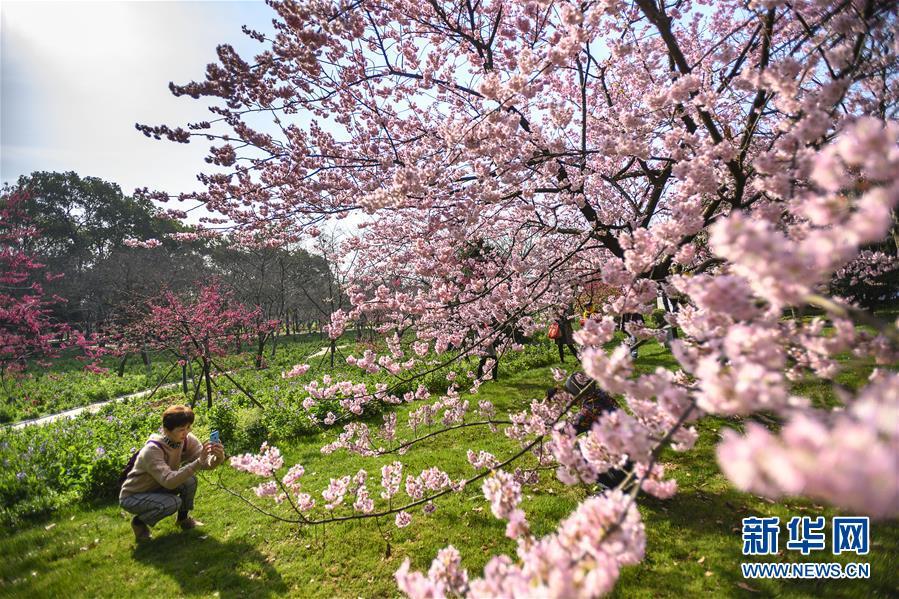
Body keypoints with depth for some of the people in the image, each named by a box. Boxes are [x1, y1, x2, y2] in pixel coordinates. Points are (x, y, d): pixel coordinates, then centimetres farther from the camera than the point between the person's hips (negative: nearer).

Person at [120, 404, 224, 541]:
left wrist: (218, 457, -47)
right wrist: (198, 462, -52)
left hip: (158, 488, 5)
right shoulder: (152, 450, -33)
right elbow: (168, 481, -44)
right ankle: (139, 521, 1)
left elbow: (207, 463, -25)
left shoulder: (187, 440, -17)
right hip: (132, 497, -5)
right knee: (173, 503, -29)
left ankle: (183, 517, 6)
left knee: (190, 480, -20)